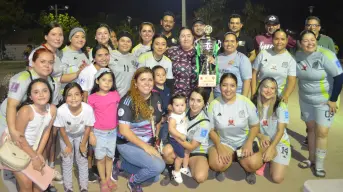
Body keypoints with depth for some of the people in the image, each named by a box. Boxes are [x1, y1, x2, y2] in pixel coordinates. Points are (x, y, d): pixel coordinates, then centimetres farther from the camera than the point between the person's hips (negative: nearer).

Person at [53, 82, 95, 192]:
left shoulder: (88, 109, -37)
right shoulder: (61, 110, -38)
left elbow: (88, 127, -18)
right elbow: (62, 129, -19)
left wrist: (83, 144, -7)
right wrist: (68, 145, -7)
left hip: (81, 135, 1)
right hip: (66, 136, 0)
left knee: (82, 160, 12)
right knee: (67, 161, 9)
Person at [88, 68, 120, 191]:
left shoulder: (115, 94, -4)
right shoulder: (92, 98, -10)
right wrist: (91, 134, -8)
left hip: (113, 132, 2)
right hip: (99, 133, -2)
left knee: (110, 156, 17)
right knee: (100, 158, 11)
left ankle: (109, 178, 34)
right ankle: (103, 181, 27)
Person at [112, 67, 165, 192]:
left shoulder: (155, 98, -1)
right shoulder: (128, 101, -20)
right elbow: (124, 130, -22)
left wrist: (153, 144, 7)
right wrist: (145, 147, -22)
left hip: (148, 144, 7)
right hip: (128, 144, -7)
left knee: (154, 178, 4)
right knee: (159, 166, -24)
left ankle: (122, 164, 20)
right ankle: (134, 182, 6)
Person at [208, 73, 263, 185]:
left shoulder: (246, 102, -10)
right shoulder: (214, 105, -10)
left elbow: (255, 126, -2)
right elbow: (211, 129, -2)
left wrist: (249, 143, -18)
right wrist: (219, 146, -17)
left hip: (245, 140, 0)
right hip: (223, 142, 0)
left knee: (254, 164, -27)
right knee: (216, 165, -27)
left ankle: (249, 170, 12)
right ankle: (232, 156, 9)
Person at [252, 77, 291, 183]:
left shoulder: (281, 106, -13)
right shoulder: (254, 105, -5)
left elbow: (280, 130, -14)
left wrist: (270, 149, -23)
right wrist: (261, 136, -20)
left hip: (279, 143, -2)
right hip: (262, 142, 2)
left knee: (277, 178, -16)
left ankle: (271, 160, 15)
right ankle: (265, 159, 1)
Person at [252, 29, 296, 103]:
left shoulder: (290, 59, -2)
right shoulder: (263, 54, -1)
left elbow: (292, 80, -8)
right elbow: (254, 73, 2)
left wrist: (286, 96, -25)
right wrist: (253, 93, -5)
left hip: (279, 97, 0)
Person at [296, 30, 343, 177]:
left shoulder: (325, 55, -21)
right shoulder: (298, 55, -5)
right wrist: (302, 94, 11)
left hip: (324, 101, -4)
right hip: (305, 100, 5)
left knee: (322, 132, -3)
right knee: (311, 128, 13)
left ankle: (319, 164, 12)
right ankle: (311, 159, 27)